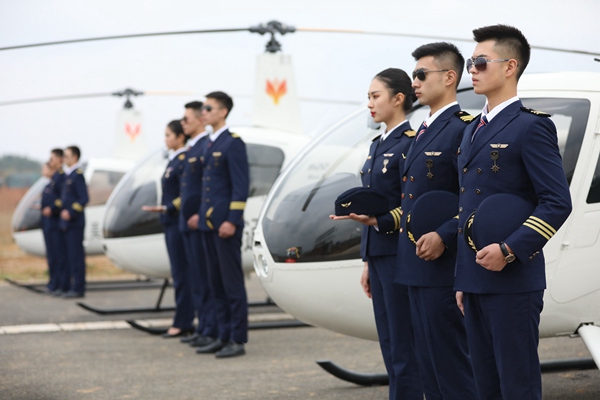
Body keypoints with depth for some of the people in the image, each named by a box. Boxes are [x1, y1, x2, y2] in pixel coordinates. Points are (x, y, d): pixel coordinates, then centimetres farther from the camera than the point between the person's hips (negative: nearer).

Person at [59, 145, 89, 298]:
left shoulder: (78, 175, -12)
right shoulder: (68, 175, 16)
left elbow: (84, 198, -18)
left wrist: (71, 212, -23)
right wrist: (63, 212, 13)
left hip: (75, 222, -9)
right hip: (67, 223, 9)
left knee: (76, 255, -7)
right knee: (70, 256, 11)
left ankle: (78, 288, -4)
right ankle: (71, 286, 15)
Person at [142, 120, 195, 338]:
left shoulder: (184, 161, -13)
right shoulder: (174, 160, 15)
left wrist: (165, 208, -24)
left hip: (179, 222, -10)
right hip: (171, 222, 10)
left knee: (181, 273, -6)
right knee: (179, 273, 11)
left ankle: (182, 323, -2)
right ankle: (186, 321, 15)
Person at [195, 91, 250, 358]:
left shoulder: (233, 143, -10)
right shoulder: (208, 144, 16)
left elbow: (241, 185, -15)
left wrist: (232, 220, -20)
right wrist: (202, 215, 15)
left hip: (226, 223, -9)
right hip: (208, 223, 9)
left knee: (232, 283, -5)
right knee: (216, 283, 11)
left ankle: (238, 340, -1)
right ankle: (223, 337, 17)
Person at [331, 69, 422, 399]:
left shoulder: (409, 143, -11)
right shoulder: (378, 145, 16)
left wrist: (376, 221, -26)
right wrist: (367, 262, 17)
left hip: (399, 255, -9)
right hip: (378, 254, 9)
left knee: (403, 347, -5)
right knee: (389, 344, 11)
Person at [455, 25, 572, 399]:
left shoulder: (532, 126, -8)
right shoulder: (473, 129, 17)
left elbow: (558, 202, -14)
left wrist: (510, 250, -22)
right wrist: (463, 279, 18)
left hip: (513, 280, -8)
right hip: (476, 280, 8)